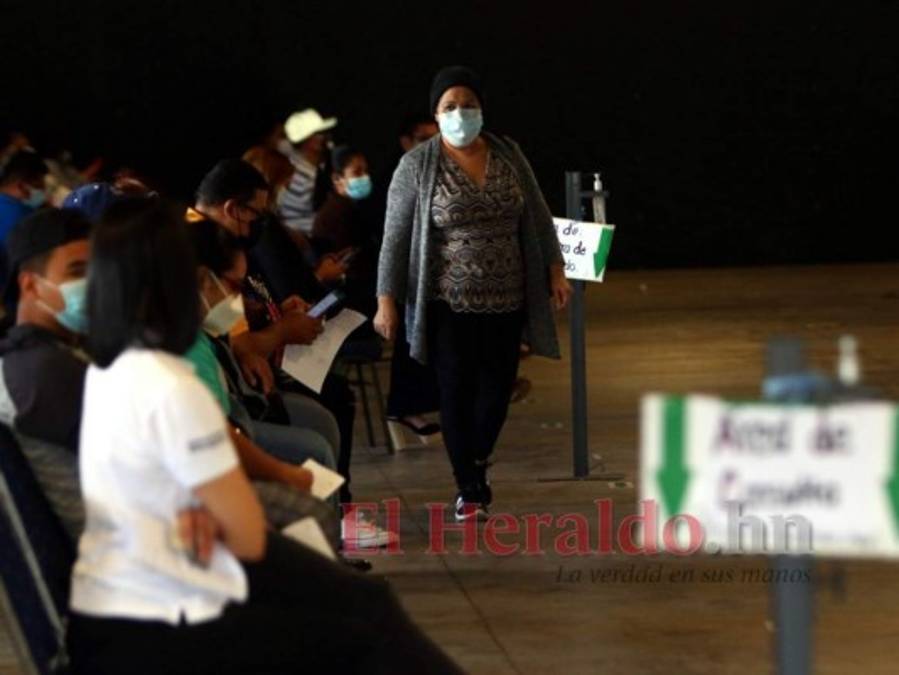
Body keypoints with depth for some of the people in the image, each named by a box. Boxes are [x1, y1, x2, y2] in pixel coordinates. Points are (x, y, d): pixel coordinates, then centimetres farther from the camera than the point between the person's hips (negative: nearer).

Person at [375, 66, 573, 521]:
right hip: (449, 301, -3)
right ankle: (469, 490, 9)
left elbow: (538, 217, 12)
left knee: (498, 386, 8)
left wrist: (555, 270, 6)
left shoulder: (509, 155, 5)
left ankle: (477, 465, 33)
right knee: (456, 392, -2)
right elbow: (395, 237, -4)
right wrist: (386, 301, -7)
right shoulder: (418, 166, -5)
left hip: (506, 300, 3)